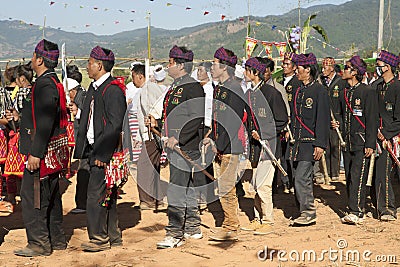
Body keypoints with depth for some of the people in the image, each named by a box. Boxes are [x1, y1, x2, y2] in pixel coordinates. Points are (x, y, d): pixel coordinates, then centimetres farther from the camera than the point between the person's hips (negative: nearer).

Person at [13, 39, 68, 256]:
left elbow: (45, 122, -24)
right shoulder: (53, 82, 15)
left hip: (42, 152, -11)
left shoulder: (45, 85, -18)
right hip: (51, 152, 11)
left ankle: (39, 244, -2)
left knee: (32, 196, -6)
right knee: (50, 196, 15)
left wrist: (35, 153, -24)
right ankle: (56, 240, 22)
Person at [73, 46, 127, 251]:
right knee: (106, 195, 14)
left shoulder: (113, 90, -15)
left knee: (96, 195, -7)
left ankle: (98, 238, 2)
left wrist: (102, 154, -19)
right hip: (94, 150, 10)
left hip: (104, 152, -10)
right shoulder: (94, 88, 15)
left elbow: (114, 125, -19)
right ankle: (113, 237, 22)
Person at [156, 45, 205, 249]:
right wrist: (158, 124, 10)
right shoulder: (174, 87, 17)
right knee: (187, 188, 16)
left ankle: (175, 233, -10)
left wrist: (178, 138, -23)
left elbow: (197, 119, -21)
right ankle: (193, 228, 25)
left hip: (186, 146, -10)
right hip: (174, 146, 10)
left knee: (177, 189, -11)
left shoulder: (192, 87, -13)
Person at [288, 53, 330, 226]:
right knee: (297, 178, 8)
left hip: (309, 143, -8)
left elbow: (323, 119, -10)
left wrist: (320, 144, -15)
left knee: (302, 178, -13)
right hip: (296, 143, 8)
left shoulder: (319, 91, -7)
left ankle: (309, 213, -5)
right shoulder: (298, 91, 16)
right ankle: (304, 212, 16)